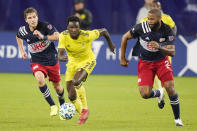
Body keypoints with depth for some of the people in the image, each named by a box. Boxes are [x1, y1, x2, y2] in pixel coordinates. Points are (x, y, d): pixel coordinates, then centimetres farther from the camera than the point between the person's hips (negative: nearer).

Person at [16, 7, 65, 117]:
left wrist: (43, 37, -39)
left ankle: (62, 105, 43)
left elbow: (58, 36, -30)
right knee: (40, 79, -29)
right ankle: (52, 106, -15)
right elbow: (18, 37, 16)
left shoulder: (45, 26, -18)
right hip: (36, 61, 1)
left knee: (57, 86, 11)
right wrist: (22, 51, 9)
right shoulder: (23, 31, -9)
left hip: (51, 60, -1)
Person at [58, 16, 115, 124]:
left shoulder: (87, 35, -28)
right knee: (71, 96, 0)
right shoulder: (63, 36, -21)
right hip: (73, 62, 4)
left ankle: (85, 109, -10)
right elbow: (60, 52, -28)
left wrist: (110, 45, 5)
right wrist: (61, 57, -54)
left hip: (87, 61, -4)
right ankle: (83, 115, 28)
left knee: (76, 81, -32)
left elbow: (103, 31, -12)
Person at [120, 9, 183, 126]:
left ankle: (177, 118, 4)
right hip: (145, 63, 0)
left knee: (170, 88, -16)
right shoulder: (141, 27, -19)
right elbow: (125, 37, -4)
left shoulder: (167, 31, -18)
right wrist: (122, 58, 1)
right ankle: (159, 94, 25)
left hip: (161, 61, 0)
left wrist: (159, 47, -40)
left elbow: (172, 52, -20)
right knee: (145, 94, -14)